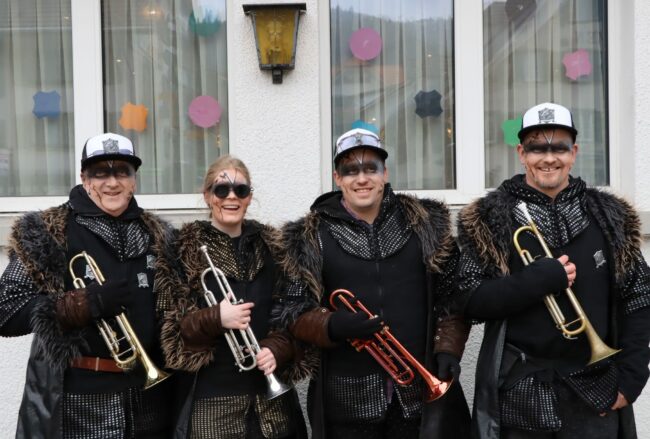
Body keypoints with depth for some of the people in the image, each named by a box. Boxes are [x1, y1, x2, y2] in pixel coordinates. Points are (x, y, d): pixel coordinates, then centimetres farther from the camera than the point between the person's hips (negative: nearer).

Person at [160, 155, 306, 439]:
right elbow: (169, 324, -6)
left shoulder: (271, 246, 7)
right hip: (210, 399, -3)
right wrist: (215, 318, -21)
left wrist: (277, 350, -9)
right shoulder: (186, 248, -3)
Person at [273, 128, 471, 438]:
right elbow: (292, 310, -1)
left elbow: (451, 296, 9)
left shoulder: (424, 224, 6)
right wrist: (332, 327, -19)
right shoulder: (311, 236, 1)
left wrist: (448, 348, -4)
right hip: (347, 397, -1)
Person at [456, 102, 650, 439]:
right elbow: (471, 301, -9)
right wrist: (540, 279, -19)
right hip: (519, 396, -1)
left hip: (594, 394, 2)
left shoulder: (609, 215, 3)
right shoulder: (489, 218, -3)